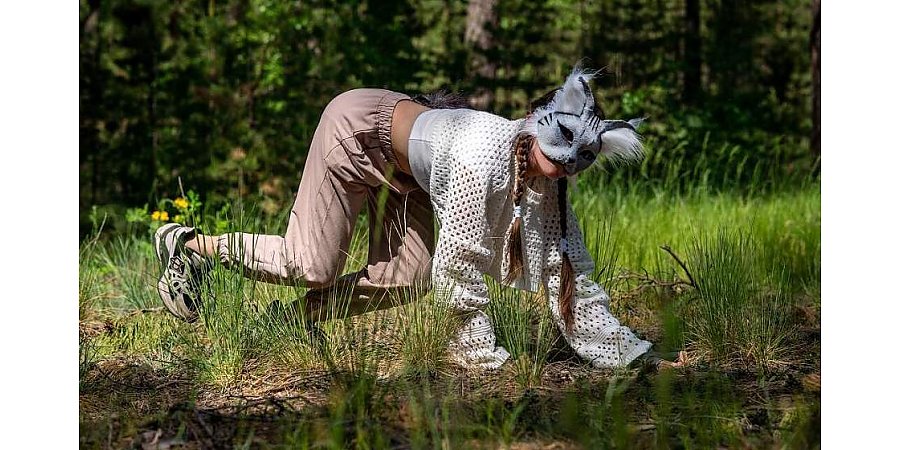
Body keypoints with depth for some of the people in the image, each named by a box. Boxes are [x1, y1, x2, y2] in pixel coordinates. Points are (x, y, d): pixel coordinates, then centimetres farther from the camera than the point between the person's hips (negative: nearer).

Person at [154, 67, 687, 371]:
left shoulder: (548, 186, -15)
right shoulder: (488, 156, -39)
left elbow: (572, 274, -10)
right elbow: (460, 261, -34)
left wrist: (638, 354, -12)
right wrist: (483, 353, -26)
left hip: (400, 165, 8)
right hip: (357, 127, -8)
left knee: (406, 279, -3)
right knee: (311, 266, -7)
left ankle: (302, 314, 14)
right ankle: (188, 242, 11)